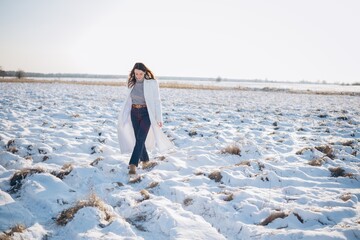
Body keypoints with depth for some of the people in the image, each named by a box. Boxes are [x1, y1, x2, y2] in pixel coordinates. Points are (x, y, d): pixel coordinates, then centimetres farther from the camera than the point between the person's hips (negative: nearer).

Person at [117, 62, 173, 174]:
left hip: (147, 113, -4)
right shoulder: (132, 83, 1)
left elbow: (157, 101, -10)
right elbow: (128, 99, 9)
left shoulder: (152, 83, -12)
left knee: (140, 138, -14)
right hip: (134, 113, 5)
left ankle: (133, 164, -15)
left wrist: (159, 118, -12)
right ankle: (145, 159, 29)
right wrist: (123, 115, 9)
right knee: (138, 138, 9)